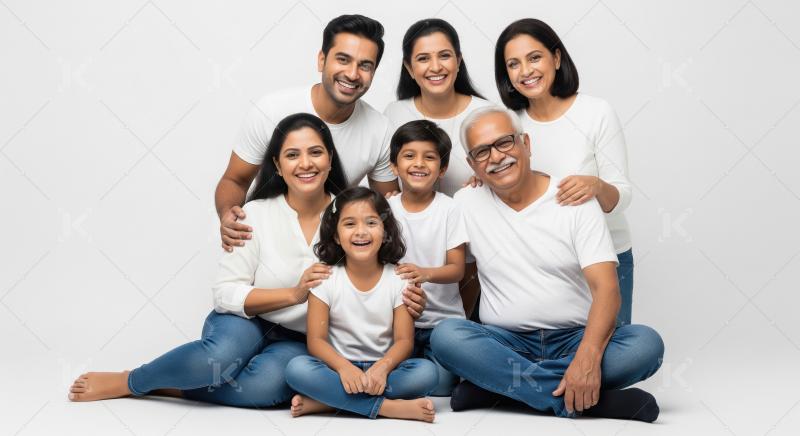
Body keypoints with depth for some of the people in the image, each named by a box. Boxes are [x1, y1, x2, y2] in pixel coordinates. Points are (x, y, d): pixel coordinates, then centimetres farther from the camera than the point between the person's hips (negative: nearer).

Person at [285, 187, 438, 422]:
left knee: (427, 371, -29)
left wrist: (382, 368, -29)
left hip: (382, 369, 1)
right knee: (297, 368, -31)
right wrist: (344, 367, -29)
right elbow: (316, 340, -8)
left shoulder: (398, 279, -1)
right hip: (338, 367, -1)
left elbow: (404, 340, -6)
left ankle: (325, 401, -26)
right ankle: (387, 406, -29)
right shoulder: (325, 279, -2)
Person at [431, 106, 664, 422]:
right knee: (445, 335, -30)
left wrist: (588, 356, -29)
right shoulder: (466, 203, 6)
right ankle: (596, 400, -28)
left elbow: (606, 287, -12)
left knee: (647, 343, -28)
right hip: (504, 342, 1)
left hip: (576, 338, 0)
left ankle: (499, 382, -24)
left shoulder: (575, 200, -2)